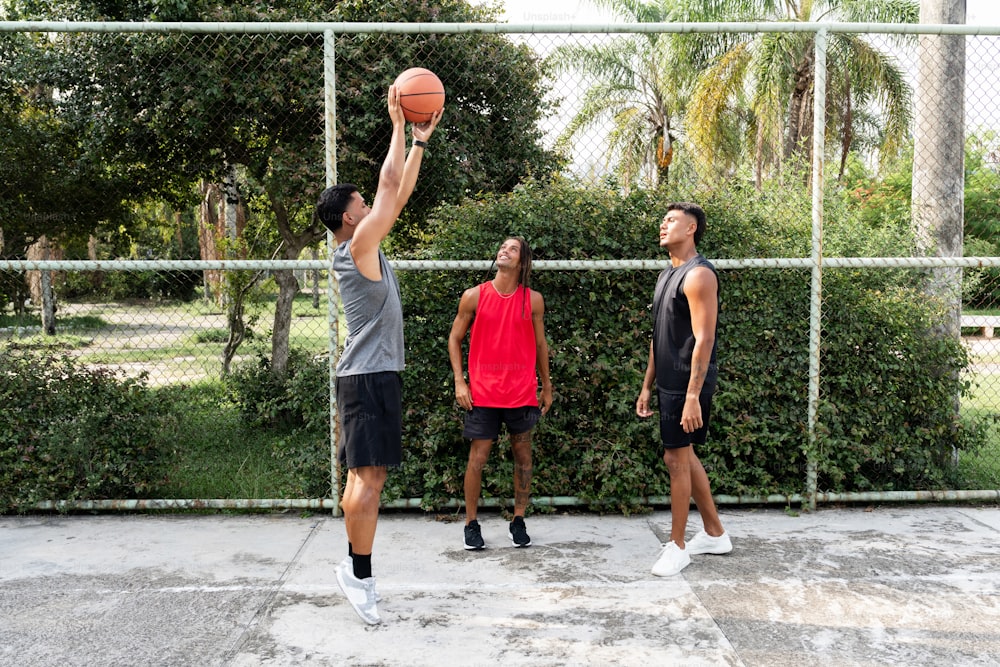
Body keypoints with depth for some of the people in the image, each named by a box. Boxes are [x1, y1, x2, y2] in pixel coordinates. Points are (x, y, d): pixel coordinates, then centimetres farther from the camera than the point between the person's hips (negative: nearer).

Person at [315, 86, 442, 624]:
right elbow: (390, 187, -13)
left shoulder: (366, 248, 14)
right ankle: (359, 574, -2)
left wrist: (421, 140, 16)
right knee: (371, 476, -9)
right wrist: (398, 125, -5)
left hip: (374, 374, 10)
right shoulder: (356, 249, -11)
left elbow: (399, 194, 17)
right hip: (369, 376, -10)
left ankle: (354, 567, 17)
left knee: (364, 475, 11)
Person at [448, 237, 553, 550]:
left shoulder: (533, 300, 2)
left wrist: (546, 386, 13)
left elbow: (540, 343, 11)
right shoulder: (474, 296, 0)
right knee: (478, 456, 1)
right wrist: (459, 382, -2)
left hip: (522, 392, 1)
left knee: (523, 454, 8)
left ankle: (518, 522, 22)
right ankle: (471, 524, 15)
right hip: (483, 393, -1)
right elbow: (455, 338, 6)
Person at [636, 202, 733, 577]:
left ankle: (677, 547, 8)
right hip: (668, 383, 10)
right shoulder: (669, 275, 16)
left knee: (676, 459, -3)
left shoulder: (698, 275, -14)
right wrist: (647, 386, 18)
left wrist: (693, 395, -25)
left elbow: (704, 339, -21)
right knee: (684, 456, 15)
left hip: (687, 384, -10)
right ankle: (714, 534, 27)